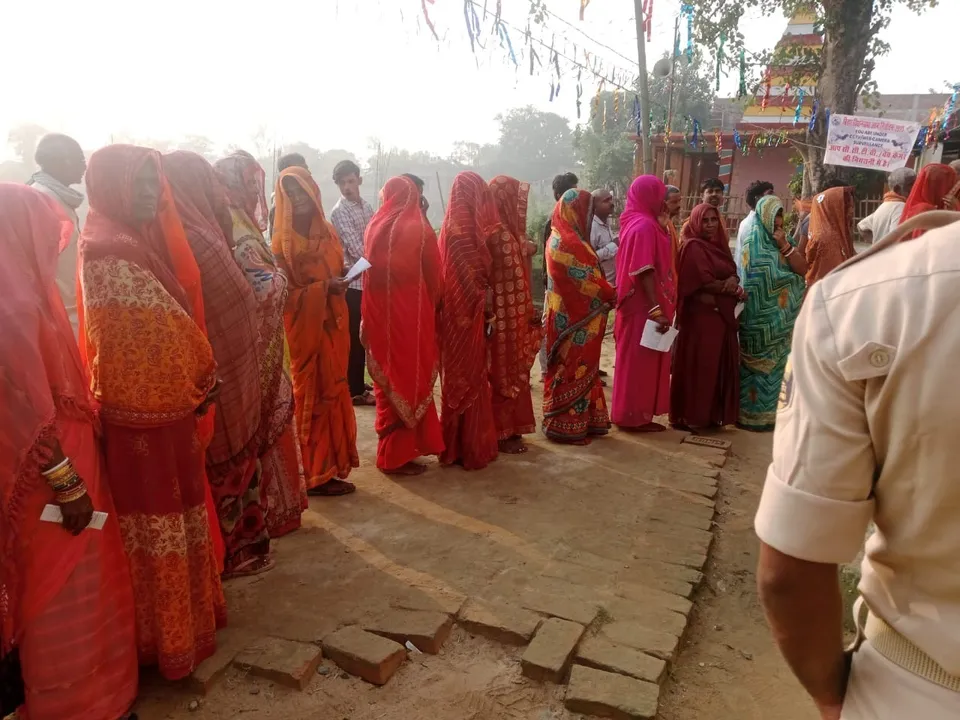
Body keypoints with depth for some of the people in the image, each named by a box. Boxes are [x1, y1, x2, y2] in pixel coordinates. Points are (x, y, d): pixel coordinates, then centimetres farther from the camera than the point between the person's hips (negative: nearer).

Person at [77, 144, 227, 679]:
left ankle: (186, 612, 34)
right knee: (158, 517, 3)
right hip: (143, 408, -9)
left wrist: (201, 379, 2)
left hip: (171, 400, 9)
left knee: (176, 508, 18)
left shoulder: (143, 239, 11)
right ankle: (166, 635, 18)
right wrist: (207, 376, -8)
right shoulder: (108, 250, -16)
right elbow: (164, 324, -18)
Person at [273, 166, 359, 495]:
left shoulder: (328, 231, 12)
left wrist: (342, 281, -2)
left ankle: (331, 464, 23)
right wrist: (324, 288, -22)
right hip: (305, 326, -6)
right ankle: (317, 475, 9)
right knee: (314, 396, -1)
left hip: (333, 323, 6)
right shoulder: (282, 240, -7)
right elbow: (283, 292, -12)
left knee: (333, 391, 11)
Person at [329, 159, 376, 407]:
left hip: (369, 278, 7)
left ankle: (357, 383, 27)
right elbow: (355, 249, -18)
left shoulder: (366, 206, 11)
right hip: (353, 281, -7)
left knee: (364, 335, 14)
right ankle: (355, 390, 8)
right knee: (355, 336, -1)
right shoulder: (339, 211, -12)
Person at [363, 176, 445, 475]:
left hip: (380, 313, 4)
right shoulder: (420, 229, -8)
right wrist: (431, 308, 14)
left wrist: (372, 314, 16)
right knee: (411, 377, 6)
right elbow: (433, 277, -2)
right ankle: (399, 454, 10)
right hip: (412, 314, -4)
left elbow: (368, 272, 9)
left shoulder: (374, 227, 3)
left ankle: (391, 448, 27)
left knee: (388, 377, 15)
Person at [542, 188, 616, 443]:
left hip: (578, 313, 10)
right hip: (573, 316, -10)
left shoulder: (569, 238, 14)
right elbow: (585, 279, -18)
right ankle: (566, 426, 6)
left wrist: (608, 293, 4)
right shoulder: (565, 242, -18)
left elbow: (586, 275, 14)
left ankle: (584, 421, 23)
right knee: (572, 370, -3)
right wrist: (612, 295, -7)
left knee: (580, 368, 14)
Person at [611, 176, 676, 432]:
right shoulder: (645, 226, -17)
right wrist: (657, 309, -26)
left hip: (641, 304, 10)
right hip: (645, 306, -10)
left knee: (637, 360, 15)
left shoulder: (636, 222, 12)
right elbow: (645, 271, -24)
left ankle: (631, 412, 24)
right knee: (642, 361, -1)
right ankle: (635, 415, 8)